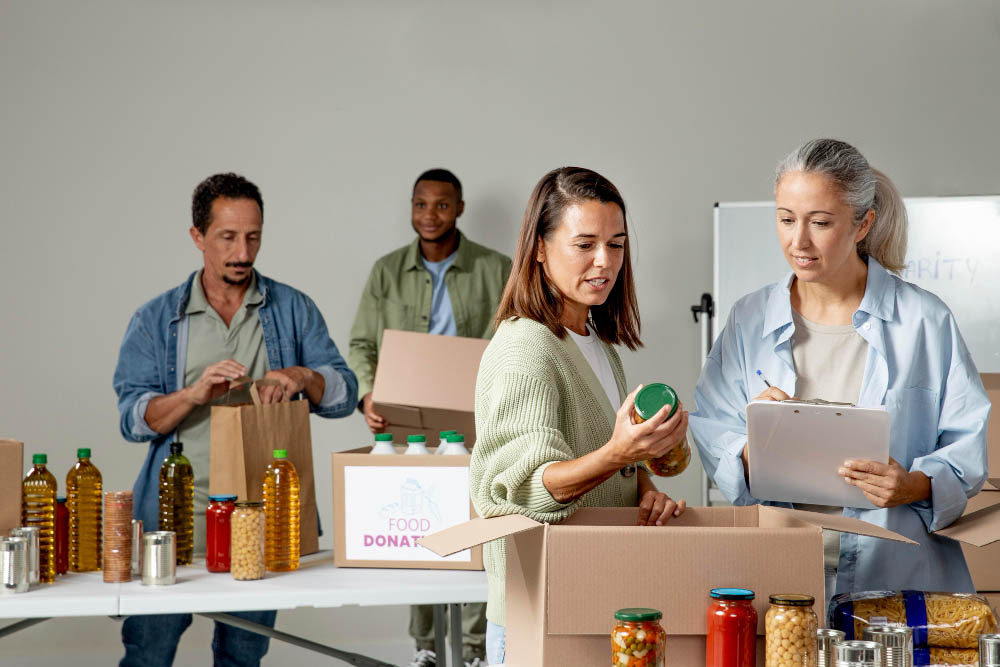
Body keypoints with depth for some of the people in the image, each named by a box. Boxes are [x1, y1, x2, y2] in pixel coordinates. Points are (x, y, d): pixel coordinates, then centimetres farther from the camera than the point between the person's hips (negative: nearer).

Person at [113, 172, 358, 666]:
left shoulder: (293, 311, 8)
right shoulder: (155, 320, 6)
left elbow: (344, 394, 0)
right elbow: (133, 418, -4)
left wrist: (301, 376, -21)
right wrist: (194, 394, -22)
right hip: (178, 515, -1)